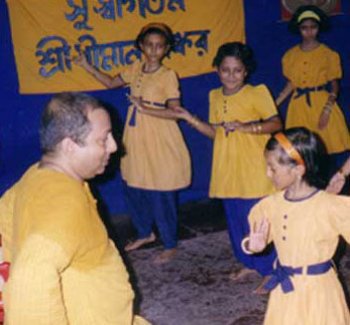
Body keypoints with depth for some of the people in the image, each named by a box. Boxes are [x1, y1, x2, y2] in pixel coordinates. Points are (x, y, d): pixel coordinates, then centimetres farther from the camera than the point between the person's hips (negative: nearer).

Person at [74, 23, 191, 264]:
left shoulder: (168, 76, -11)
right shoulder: (136, 69, 7)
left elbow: (175, 112, -15)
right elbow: (112, 83, 18)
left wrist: (145, 108, -22)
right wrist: (87, 66, 10)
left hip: (160, 144, -6)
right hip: (136, 142, 7)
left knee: (161, 196, 0)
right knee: (134, 189, 15)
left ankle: (171, 245, 17)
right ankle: (145, 233, 38)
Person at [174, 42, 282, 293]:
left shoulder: (257, 94, -8)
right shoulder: (215, 97, 9)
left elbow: (276, 124, -14)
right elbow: (216, 133, 14)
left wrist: (245, 126, -26)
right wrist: (191, 119, 2)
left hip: (254, 172, -6)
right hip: (227, 172, 6)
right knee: (235, 220, 15)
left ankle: (269, 271, 10)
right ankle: (249, 264, 33)